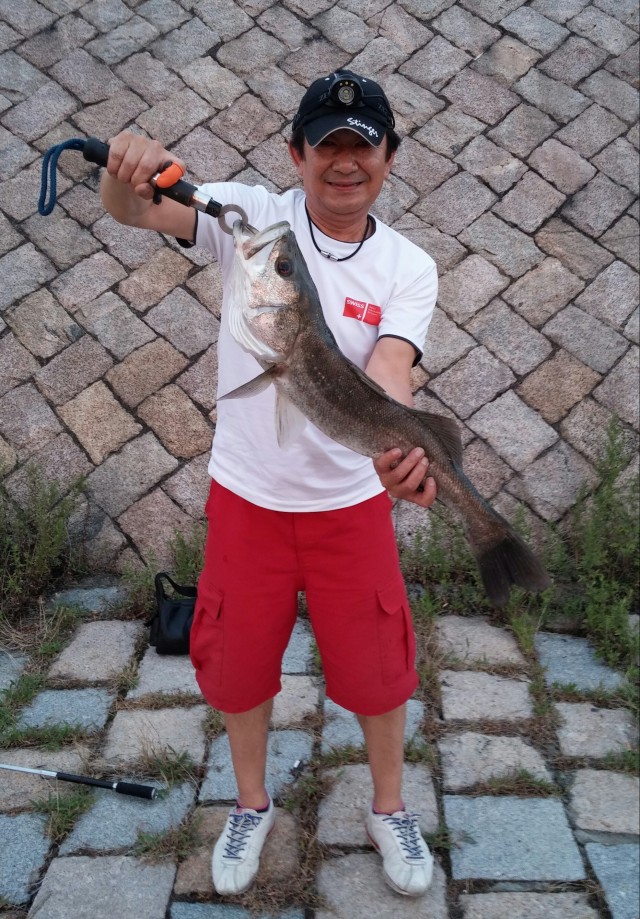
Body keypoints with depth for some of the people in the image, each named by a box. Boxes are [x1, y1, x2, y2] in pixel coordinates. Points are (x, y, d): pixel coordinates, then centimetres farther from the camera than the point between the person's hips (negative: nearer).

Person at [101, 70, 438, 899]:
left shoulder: (407, 268, -6)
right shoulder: (252, 216, -7)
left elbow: (388, 371, -22)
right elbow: (133, 209, -16)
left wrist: (401, 441, -44)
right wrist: (127, 167, -40)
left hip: (352, 501, 1)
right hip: (245, 495, 0)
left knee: (377, 666, 12)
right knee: (238, 661, 15)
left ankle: (389, 809, 41)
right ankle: (252, 804, 43)